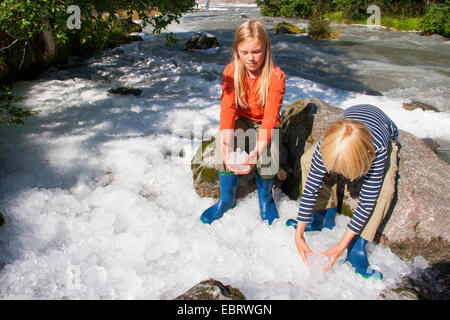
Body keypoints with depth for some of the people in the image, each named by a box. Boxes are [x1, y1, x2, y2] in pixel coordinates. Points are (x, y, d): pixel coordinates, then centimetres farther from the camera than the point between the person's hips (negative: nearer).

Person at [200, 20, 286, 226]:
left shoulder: (276, 76, -19)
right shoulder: (231, 72, -12)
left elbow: (271, 115, -29)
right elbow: (227, 108, -25)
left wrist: (258, 150, -46)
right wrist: (226, 146, -41)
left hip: (265, 125, -2)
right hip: (241, 122, 2)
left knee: (267, 156, -31)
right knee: (223, 148, -27)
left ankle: (265, 198, 2)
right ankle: (227, 199, -3)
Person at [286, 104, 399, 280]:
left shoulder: (378, 151, -46)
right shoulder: (328, 143, -39)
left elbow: (367, 202, -38)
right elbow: (311, 188, -32)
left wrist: (342, 244, -37)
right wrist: (299, 234, -31)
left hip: (386, 137, -3)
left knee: (385, 188, -31)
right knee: (308, 160, -18)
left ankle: (357, 247, -21)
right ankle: (325, 216, -5)